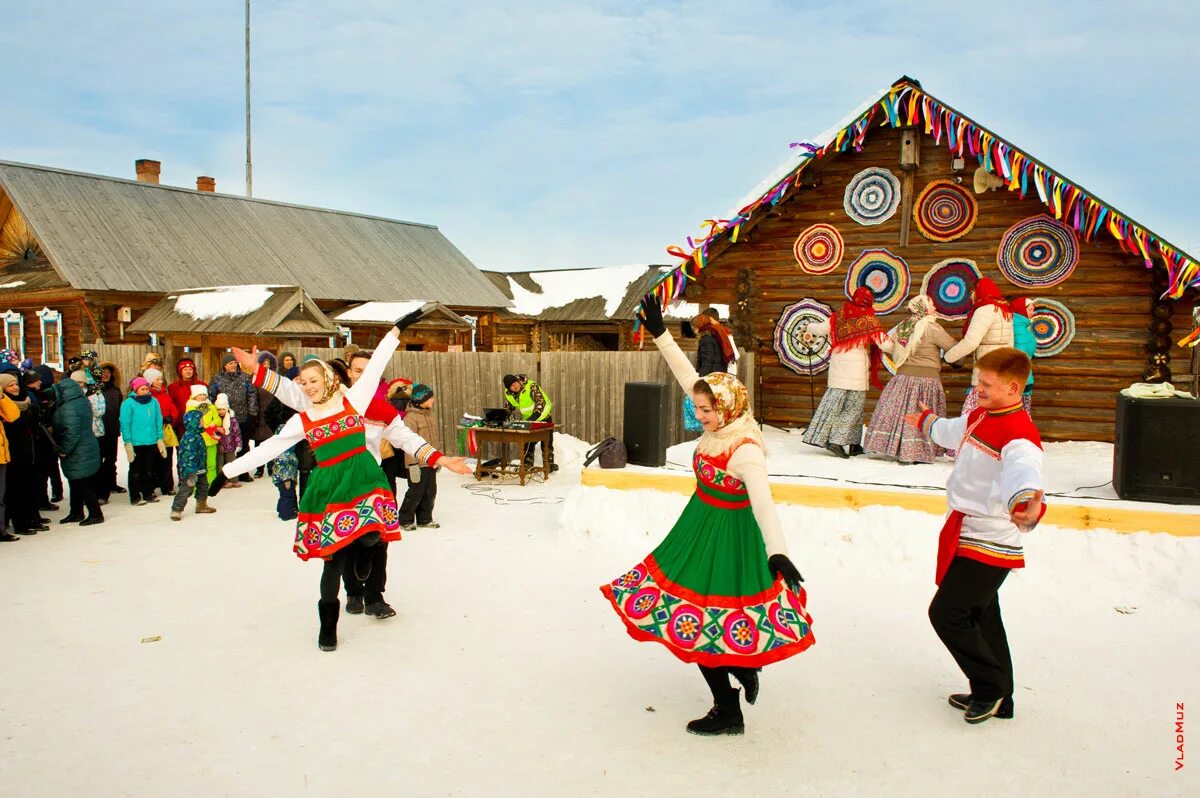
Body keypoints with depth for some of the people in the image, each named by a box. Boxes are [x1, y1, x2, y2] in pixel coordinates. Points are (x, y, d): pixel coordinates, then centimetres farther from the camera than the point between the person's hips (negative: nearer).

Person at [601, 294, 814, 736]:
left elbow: (763, 503, -39)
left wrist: (777, 552, -52)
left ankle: (728, 712, 18)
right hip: (701, 526, 8)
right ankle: (745, 668, 41)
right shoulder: (719, 424, -4)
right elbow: (688, 375, 2)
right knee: (699, 614, 20)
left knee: (698, 622, 1)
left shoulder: (746, 450, -27)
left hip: (725, 537, -8)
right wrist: (659, 332, 1)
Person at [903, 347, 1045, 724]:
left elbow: (1022, 474, -44)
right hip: (967, 534, 10)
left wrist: (1028, 504, -67)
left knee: (947, 613, -7)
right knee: (980, 615, 16)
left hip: (988, 543, -10)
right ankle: (996, 698, 29)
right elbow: (954, 432, 33)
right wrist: (928, 422, 53)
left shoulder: (1020, 435, -23)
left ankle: (991, 687, 10)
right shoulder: (979, 416, 7)